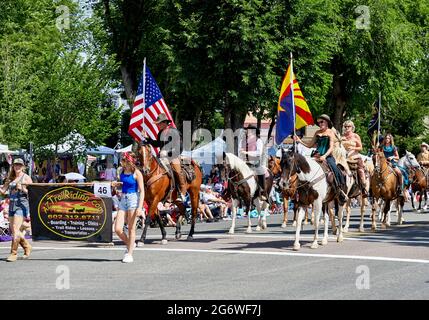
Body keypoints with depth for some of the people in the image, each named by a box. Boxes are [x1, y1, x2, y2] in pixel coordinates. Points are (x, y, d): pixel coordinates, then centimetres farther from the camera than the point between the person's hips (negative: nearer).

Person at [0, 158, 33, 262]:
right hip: (12, 205, 7)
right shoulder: (11, 178, 16)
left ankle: (14, 253, -11)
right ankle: (27, 247, 27)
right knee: (14, 230, 8)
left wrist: (22, 188, -19)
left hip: (22, 205, -7)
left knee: (15, 229, -15)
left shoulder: (26, 177, -1)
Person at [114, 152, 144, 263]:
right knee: (117, 229, -3)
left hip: (133, 199, -6)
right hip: (123, 200, 6)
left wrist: (140, 207, -17)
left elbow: (142, 191, -10)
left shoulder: (136, 173, -9)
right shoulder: (122, 172, 9)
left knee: (131, 229, 1)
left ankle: (129, 254, 9)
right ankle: (130, 244, 23)